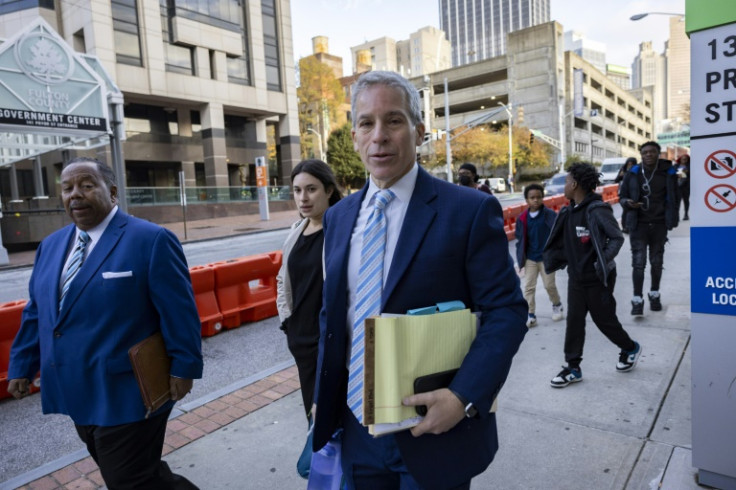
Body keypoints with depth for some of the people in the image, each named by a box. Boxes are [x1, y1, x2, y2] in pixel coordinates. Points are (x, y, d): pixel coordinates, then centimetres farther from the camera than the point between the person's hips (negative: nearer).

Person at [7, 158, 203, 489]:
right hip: (79, 394, 7)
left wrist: (184, 366, -15)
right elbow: (36, 311, 16)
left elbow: (178, 310, -15)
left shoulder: (150, 240, -14)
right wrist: (22, 366, 16)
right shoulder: (51, 246, 9)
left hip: (126, 394, -7)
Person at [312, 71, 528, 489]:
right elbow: (332, 313, 11)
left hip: (434, 428, -4)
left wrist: (464, 398, -22)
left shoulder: (470, 211, -12)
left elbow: (507, 310, -12)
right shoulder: (338, 217, 4)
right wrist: (324, 398, 7)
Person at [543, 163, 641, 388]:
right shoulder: (568, 212, 5)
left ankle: (630, 349, 38)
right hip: (575, 278, 7)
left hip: (598, 279, -6)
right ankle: (573, 368, 15)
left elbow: (617, 238, -21)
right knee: (574, 322, 6)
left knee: (605, 320, 9)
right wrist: (553, 261, 4)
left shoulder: (597, 210, -18)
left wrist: (604, 261, -31)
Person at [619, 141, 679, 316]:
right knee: (638, 262, -6)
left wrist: (672, 220, -4)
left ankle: (654, 295, 30)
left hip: (659, 225, 1)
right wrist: (628, 203, -19)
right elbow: (621, 197, 4)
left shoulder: (668, 172, -1)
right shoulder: (632, 173, -2)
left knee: (657, 262, 13)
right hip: (638, 225, -1)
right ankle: (637, 300, -2)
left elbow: (674, 198, 5)